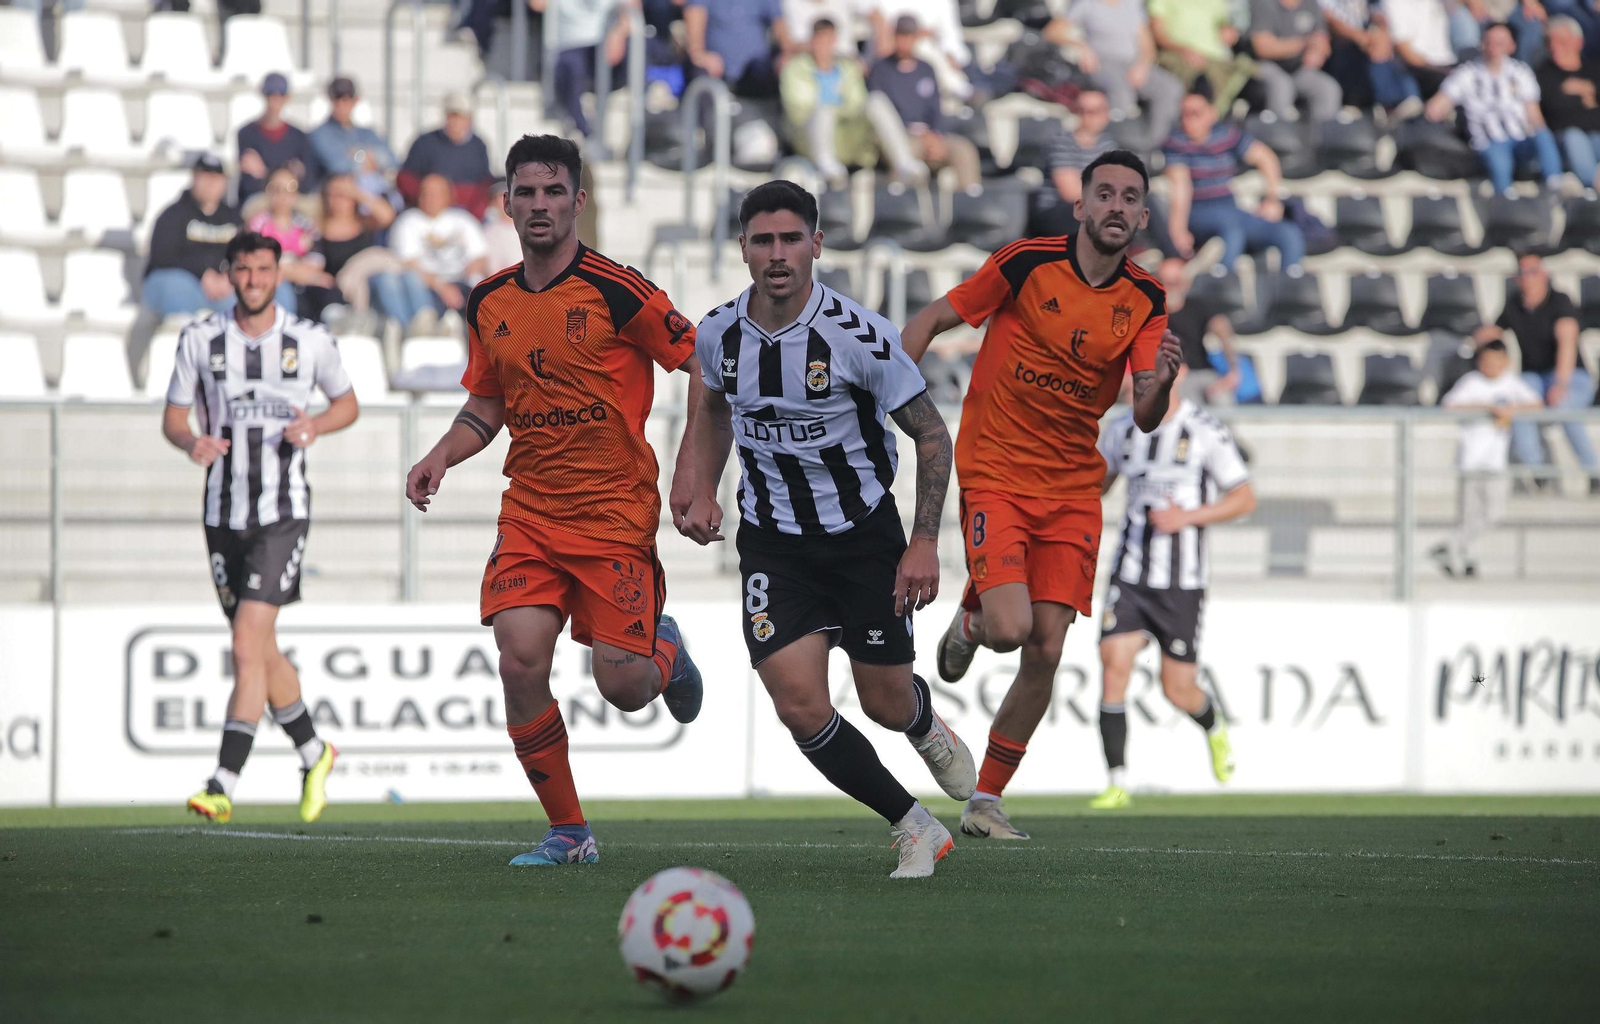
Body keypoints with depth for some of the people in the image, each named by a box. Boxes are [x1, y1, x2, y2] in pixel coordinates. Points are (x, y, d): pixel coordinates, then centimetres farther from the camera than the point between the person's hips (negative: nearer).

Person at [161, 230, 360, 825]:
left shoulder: (310, 342, -2)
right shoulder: (199, 339, 2)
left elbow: (348, 403, 13)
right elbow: (172, 417, 8)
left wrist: (315, 425, -8)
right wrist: (191, 442, -15)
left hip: (283, 513, -4)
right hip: (223, 515, 4)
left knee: (248, 645, -17)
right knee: (262, 651, 12)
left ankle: (223, 786, -19)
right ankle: (313, 753, 36)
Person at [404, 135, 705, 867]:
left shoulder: (616, 291, -11)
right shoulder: (489, 304, 7)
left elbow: (704, 365, -5)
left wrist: (691, 471, -12)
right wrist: (442, 457, 2)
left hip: (615, 513, -4)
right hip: (530, 512, 4)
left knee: (622, 687, -6)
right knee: (520, 662, -15)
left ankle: (664, 653, 34)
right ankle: (568, 834, 0)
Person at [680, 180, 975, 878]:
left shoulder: (859, 335, -20)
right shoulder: (718, 334, -7)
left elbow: (932, 435, -9)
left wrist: (925, 543, -14)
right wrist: (704, 495, 6)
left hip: (864, 533, -2)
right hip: (772, 544, 2)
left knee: (886, 706, 8)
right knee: (801, 708, -14)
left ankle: (928, 729, 48)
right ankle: (914, 829, 5)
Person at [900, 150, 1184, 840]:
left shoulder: (1145, 300, 0)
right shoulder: (1027, 263, -10)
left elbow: (1144, 419, -6)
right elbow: (930, 322, 0)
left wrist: (1161, 382, -28)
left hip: (1073, 490, 4)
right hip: (995, 475, -4)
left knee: (1045, 651, -3)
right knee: (1011, 628, -21)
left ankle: (985, 802, 11)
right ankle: (970, 618, 18)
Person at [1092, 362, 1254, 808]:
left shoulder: (1206, 432, -8)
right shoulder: (1123, 429, 6)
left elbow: (1245, 499, -6)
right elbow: (1099, 482, 23)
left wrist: (1188, 517, -19)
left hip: (1182, 583, -3)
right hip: (1130, 577, 3)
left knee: (1178, 690, 2)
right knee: (1113, 667, -15)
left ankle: (1214, 728, 39)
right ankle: (1117, 784, -10)